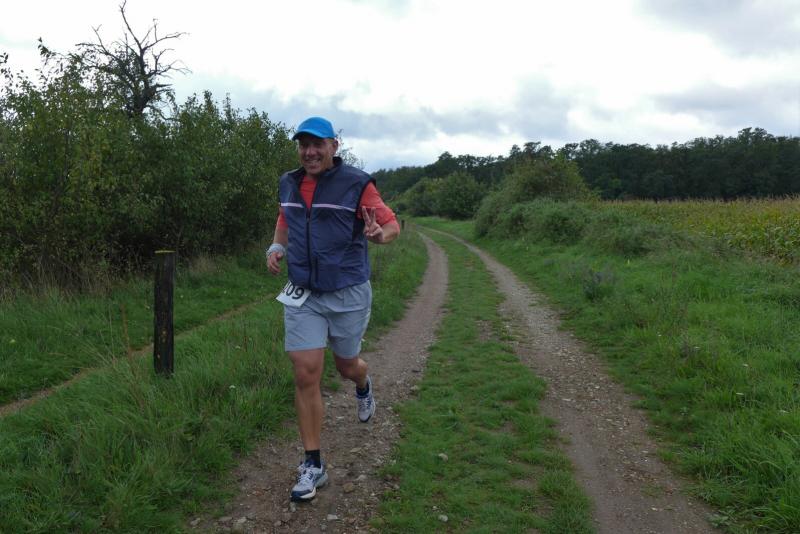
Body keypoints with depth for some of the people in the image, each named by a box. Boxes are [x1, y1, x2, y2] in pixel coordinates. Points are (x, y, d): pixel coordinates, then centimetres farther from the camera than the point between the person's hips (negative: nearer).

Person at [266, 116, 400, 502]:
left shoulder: (356, 183, -10)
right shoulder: (288, 184, 6)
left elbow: (391, 223, -7)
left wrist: (379, 234, -31)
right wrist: (276, 247, 4)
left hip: (348, 294, -3)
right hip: (302, 296, 3)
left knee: (346, 366, 15)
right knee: (306, 376, -3)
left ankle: (363, 386, 56)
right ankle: (313, 466, 11)